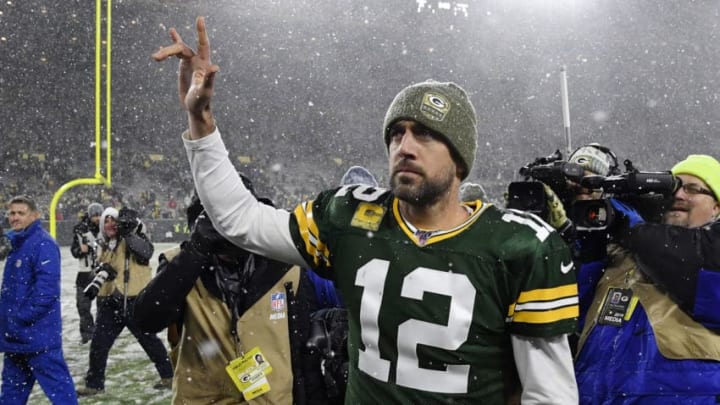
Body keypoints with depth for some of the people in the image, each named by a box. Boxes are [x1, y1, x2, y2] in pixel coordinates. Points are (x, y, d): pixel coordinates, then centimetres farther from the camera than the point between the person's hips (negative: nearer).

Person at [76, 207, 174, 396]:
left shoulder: (133, 239, -6)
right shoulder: (105, 247, 15)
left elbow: (145, 253, -26)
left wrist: (129, 233, -29)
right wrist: (96, 284, 6)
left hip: (134, 300, -6)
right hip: (110, 302, 7)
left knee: (148, 340, 3)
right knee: (99, 343, 8)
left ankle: (168, 376, 17)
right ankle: (94, 384, 21)